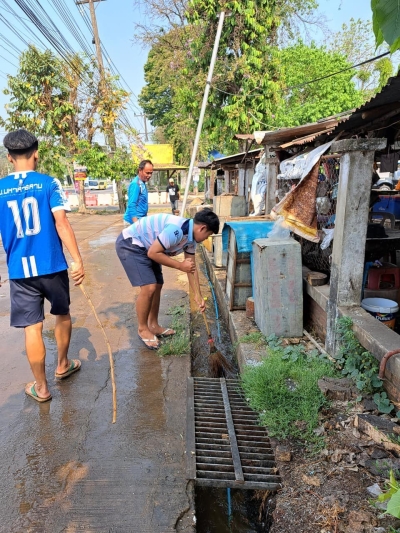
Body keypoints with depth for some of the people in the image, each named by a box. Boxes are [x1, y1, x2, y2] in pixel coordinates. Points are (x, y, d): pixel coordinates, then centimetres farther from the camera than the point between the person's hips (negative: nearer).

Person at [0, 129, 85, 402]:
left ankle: (41, 387, 16)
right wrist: (78, 259, -12)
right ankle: (63, 365, 37)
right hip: (51, 265, -1)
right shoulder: (49, 183, -5)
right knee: (63, 314, 21)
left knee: (32, 327, 6)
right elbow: (61, 222, -14)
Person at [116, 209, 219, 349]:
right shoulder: (176, 230, -31)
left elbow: (192, 268, 7)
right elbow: (153, 253, -27)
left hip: (144, 247, 10)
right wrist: (180, 265, -21)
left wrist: (198, 295, 6)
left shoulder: (191, 238, 1)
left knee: (157, 285, 12)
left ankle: (153, 325, 27)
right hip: (130, 244, -10)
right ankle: (142, 329, 6)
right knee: (149, 288, -14)